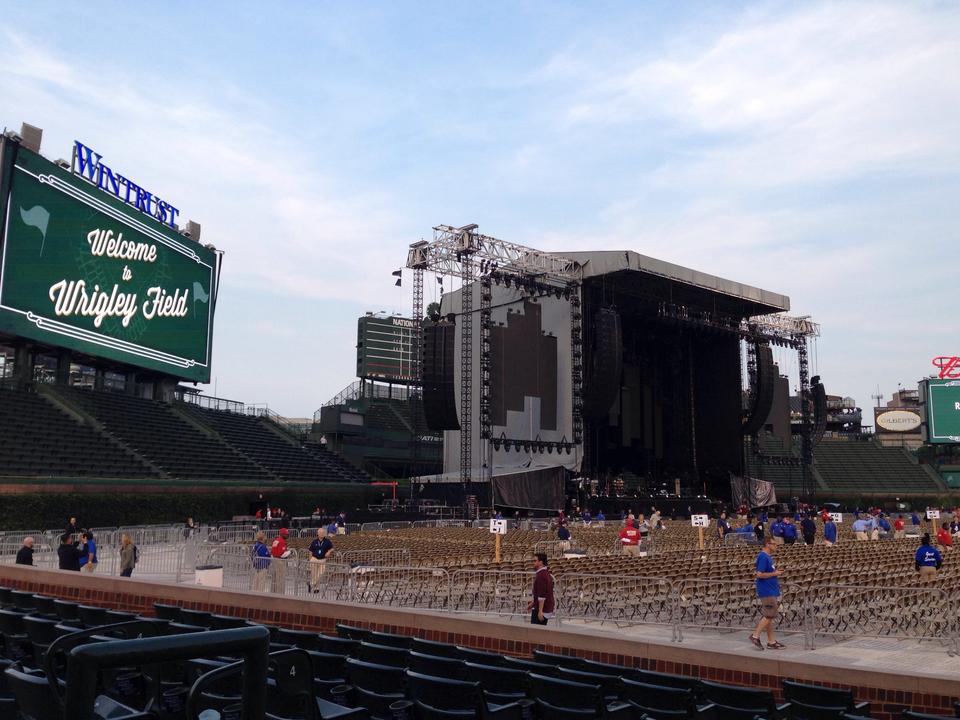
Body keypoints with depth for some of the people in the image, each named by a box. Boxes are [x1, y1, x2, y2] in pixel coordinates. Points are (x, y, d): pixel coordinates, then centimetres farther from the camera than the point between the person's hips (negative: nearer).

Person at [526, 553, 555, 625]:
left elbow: (542, 595, -24)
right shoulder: (546, 573, 14)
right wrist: (532, 603, 27)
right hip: (547, 608, 10)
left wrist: (540, 611, -23)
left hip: (542, 609, -10)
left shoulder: (541, 575, -20)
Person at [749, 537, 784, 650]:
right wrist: (774, 574, -15)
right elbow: (759, 574, -23)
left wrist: (776, 572, 8)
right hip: (767, 592, -10)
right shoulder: (763, 557, -16)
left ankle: (771, 641, 14)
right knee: (769, 616, -9)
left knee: (770, 616, 10)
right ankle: (755, 636, -1)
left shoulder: (768, 556, 14)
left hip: (772, 591, 10)